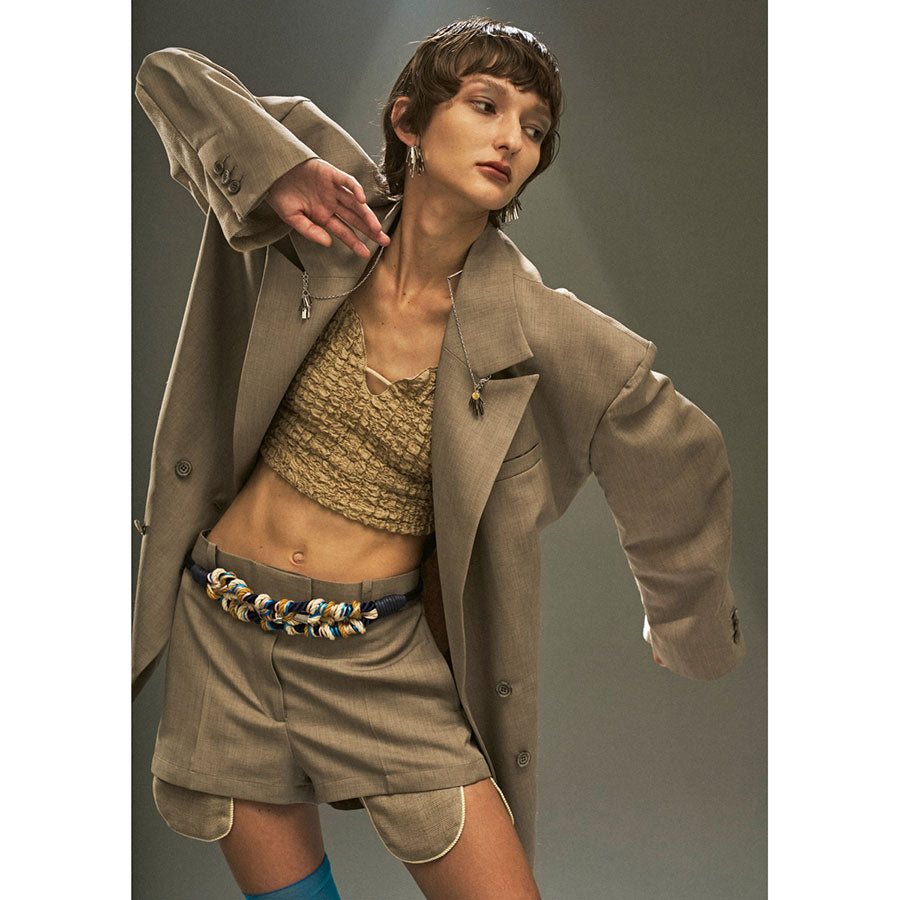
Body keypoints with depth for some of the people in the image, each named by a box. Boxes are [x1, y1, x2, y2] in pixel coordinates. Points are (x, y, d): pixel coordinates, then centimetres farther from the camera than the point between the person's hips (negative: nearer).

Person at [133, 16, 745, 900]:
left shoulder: (539, 334, -13)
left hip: (381, 657, -1)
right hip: (228, 631, 2)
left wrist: (691, 634, 14)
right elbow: (168, 75, 1)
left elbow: (677, 468, 1)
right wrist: (271, 167, -19)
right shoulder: (331, 218, -7)